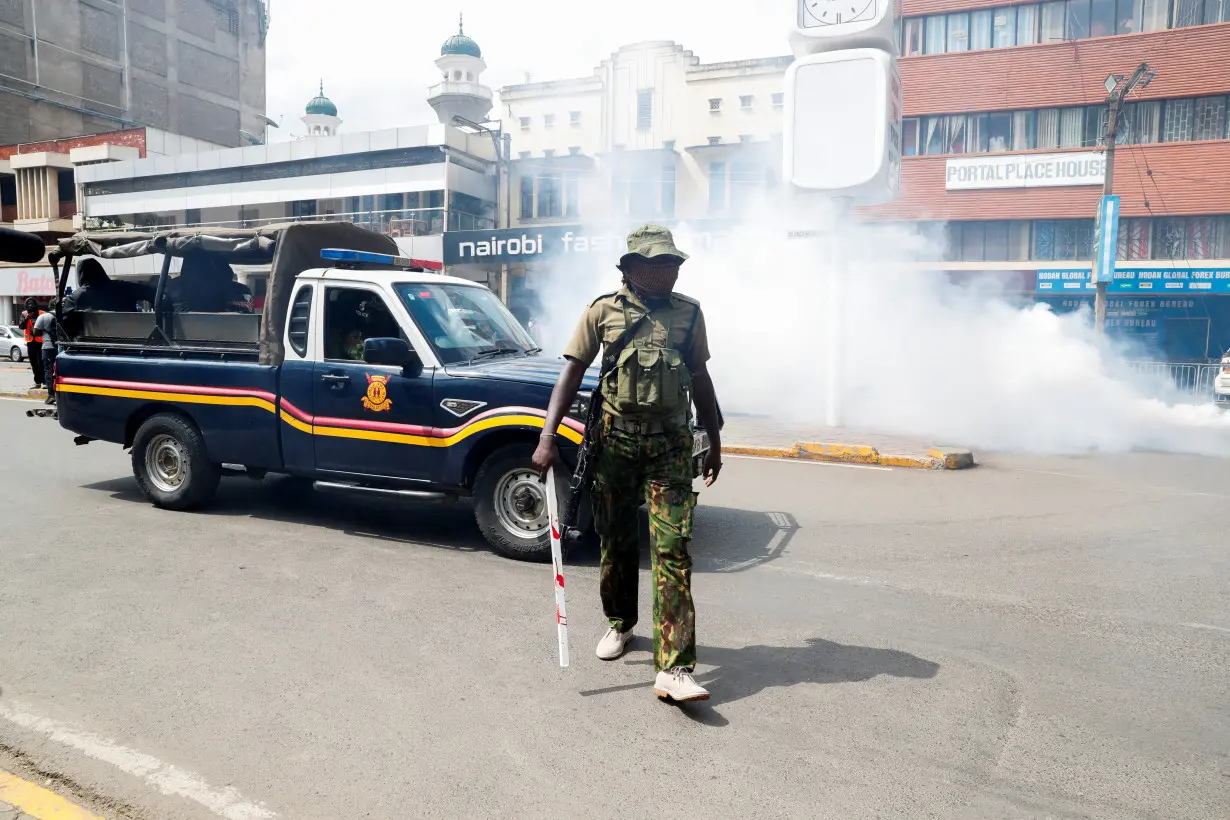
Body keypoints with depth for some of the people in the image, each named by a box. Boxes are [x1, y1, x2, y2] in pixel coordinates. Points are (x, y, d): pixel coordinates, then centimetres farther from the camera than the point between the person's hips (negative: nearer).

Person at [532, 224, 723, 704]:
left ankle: (674, 669, -8)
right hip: (616, 440, 0)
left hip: (670, 445, 0)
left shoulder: (688, 313, 8)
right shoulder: (603, 311, 2)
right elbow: (572, 372, -1)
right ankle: (620, 624, 39)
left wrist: (715, 444, 15)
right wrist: (548, 437, -11)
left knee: (672, 551, -8)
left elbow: (700, 381, 15)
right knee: (616, 540, 13)